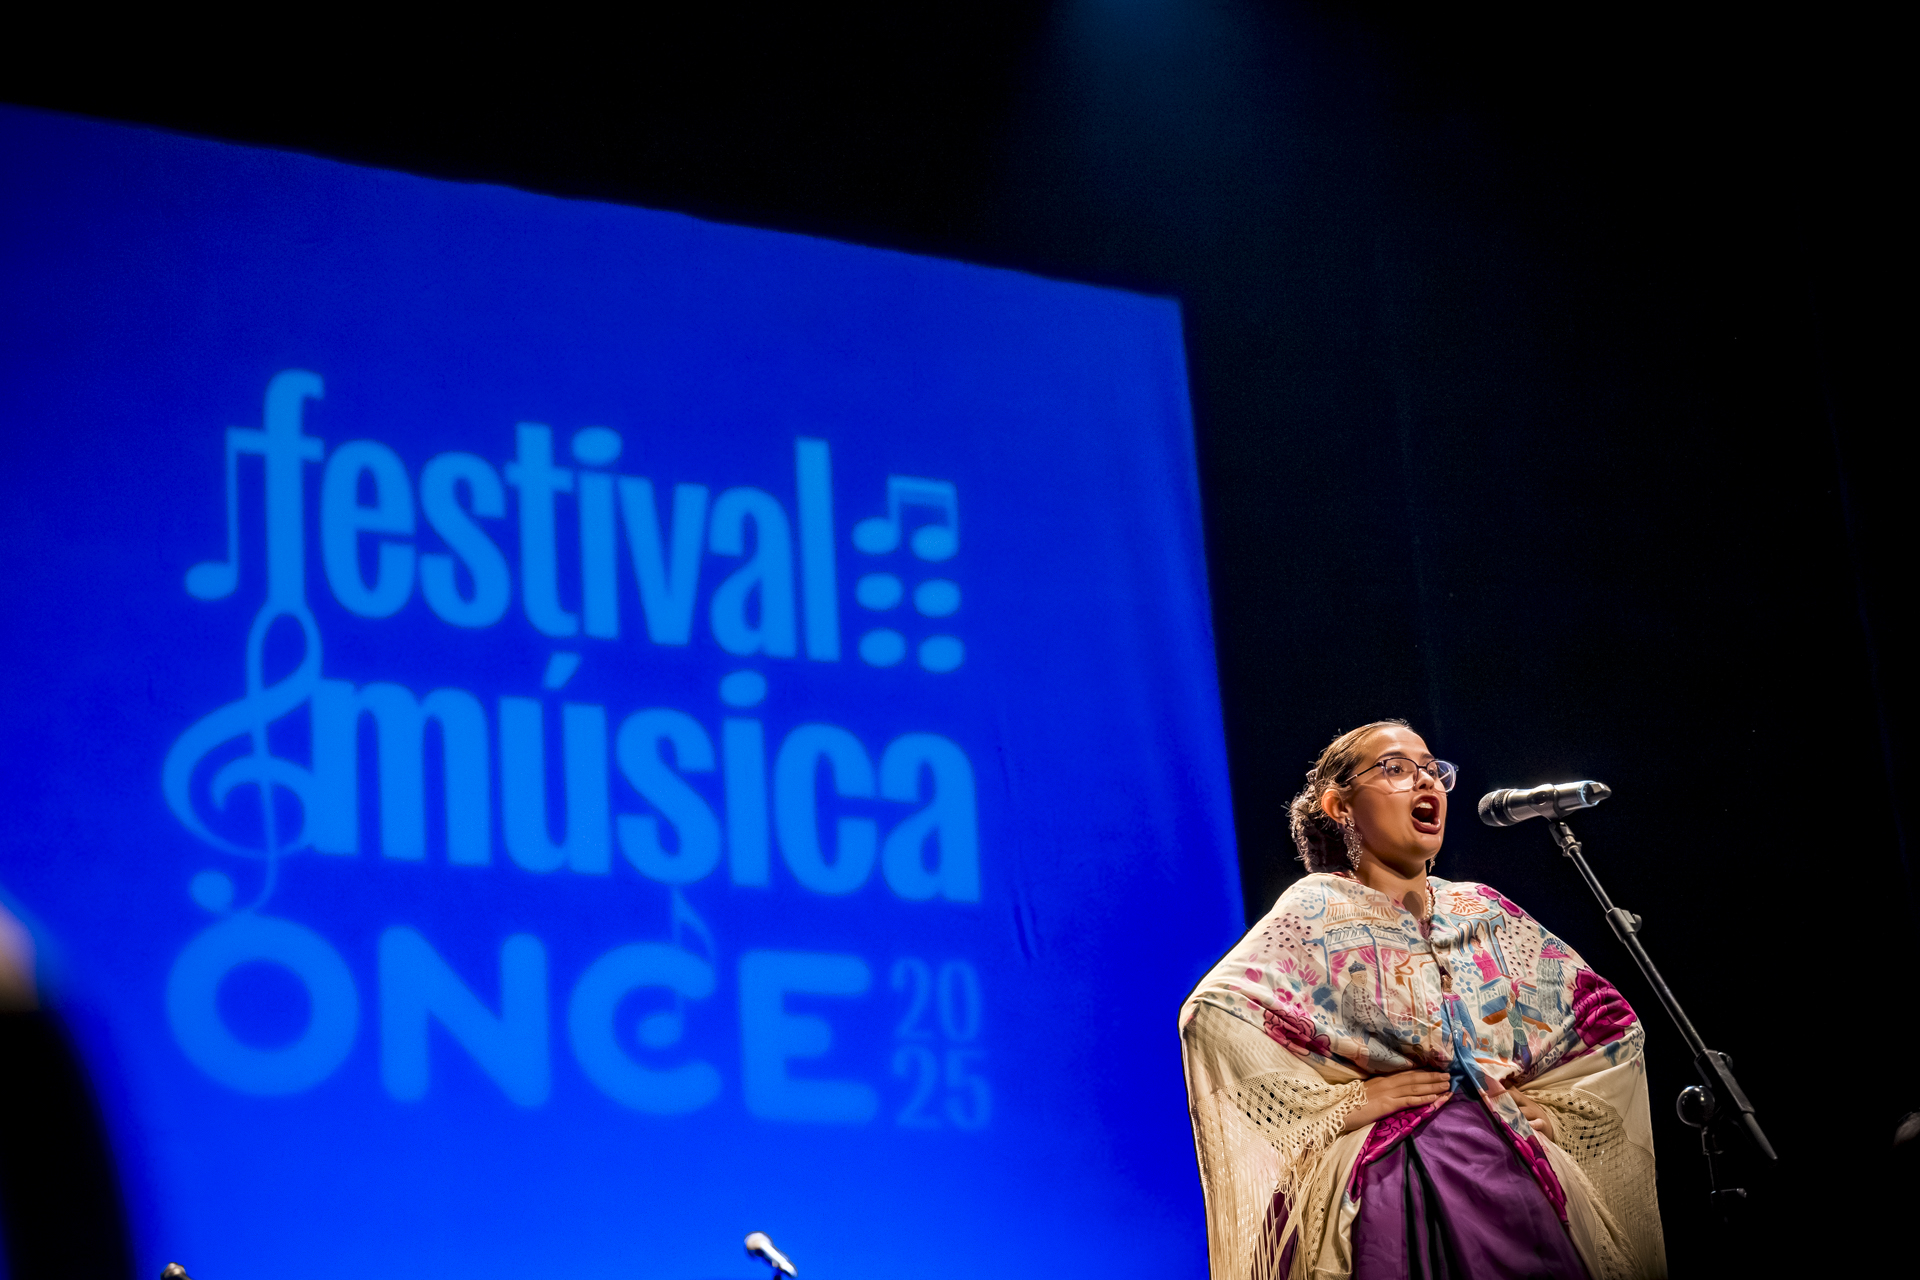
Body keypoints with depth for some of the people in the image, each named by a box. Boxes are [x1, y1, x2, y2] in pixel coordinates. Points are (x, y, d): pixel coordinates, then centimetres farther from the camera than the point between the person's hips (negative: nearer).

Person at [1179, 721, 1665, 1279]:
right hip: (1388, 1183, -4)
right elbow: (1213, 1014, -12)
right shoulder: (1320, 908, 5)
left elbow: (1610, 1020, 23)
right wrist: (1339, 1105, -13)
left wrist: (1556, 1110, 8)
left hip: (1516, 1174, 5)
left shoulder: (1484, 912, 19)